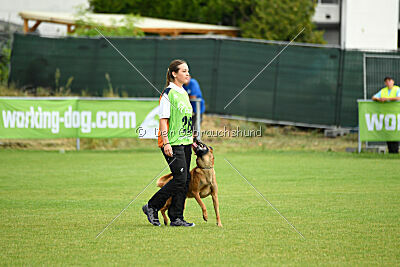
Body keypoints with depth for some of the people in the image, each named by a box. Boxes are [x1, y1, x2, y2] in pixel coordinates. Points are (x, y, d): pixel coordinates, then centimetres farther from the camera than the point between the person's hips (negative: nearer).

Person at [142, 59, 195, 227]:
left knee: (185, 180, 4)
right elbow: (163, 119, -14)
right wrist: (166, 143, -19)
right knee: (180, 178, -12)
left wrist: (191, 140, 21)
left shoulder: (184, 93, 16)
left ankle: (176, 218, 8)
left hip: (185, 143, 9)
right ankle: (152, 207, 0)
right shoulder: (168, 93, -10)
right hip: (173, 143, -9)